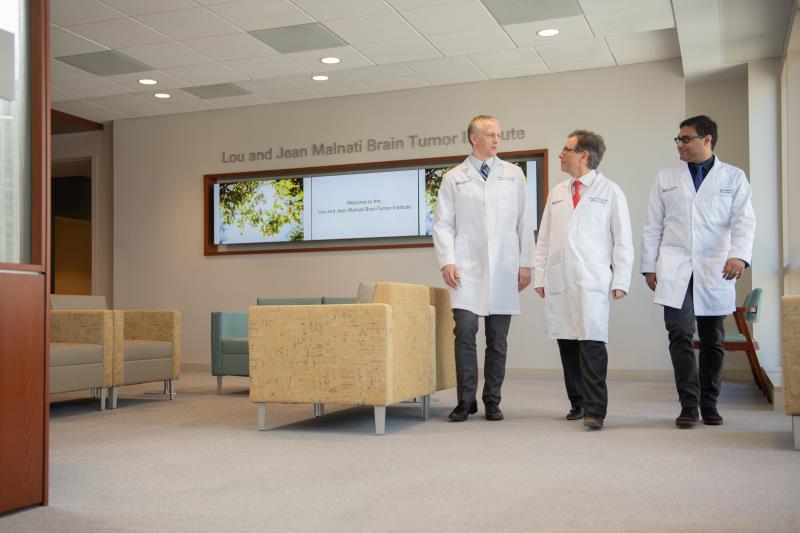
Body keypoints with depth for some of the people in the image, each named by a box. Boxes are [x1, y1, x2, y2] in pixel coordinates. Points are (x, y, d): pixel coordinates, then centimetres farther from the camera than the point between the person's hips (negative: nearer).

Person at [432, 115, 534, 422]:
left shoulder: (513, 175, 11)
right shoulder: (454, 179, 7)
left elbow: (524, 222, 10)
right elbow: (443, 224, 4)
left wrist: (525, 263, 4)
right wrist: (447, 262, -7)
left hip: (503, 270, 2)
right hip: (467, 270, -1)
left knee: (498, 339, 4)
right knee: (465, 332, -9)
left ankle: (492, 402, 15)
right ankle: (466, 401, 2)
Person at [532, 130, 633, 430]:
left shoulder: (610, 192, 5)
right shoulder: (556, 194, 19)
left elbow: (623, 240, 3)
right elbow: (544, 239, 19)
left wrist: (620, 281, -4)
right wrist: (539, 277, 11)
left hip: (591, 281, -4)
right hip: (558, 281, 5)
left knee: (592, 343, -11)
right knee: (567, 343, 4)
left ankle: (595, 410, -8)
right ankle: (578, 403, 15)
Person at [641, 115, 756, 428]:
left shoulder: (734, 178, 6)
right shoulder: (666, 179, 10)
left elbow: (744, 221, -5)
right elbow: (653, 227, 10)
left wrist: (739, 255, -22)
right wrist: (649, 267, 6)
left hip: (715, 273, 0)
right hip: (675, 271, 0)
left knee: (712, 340, 7)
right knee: (680, 335, -10)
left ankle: (709, 405, 20)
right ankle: (689, 405, -5)